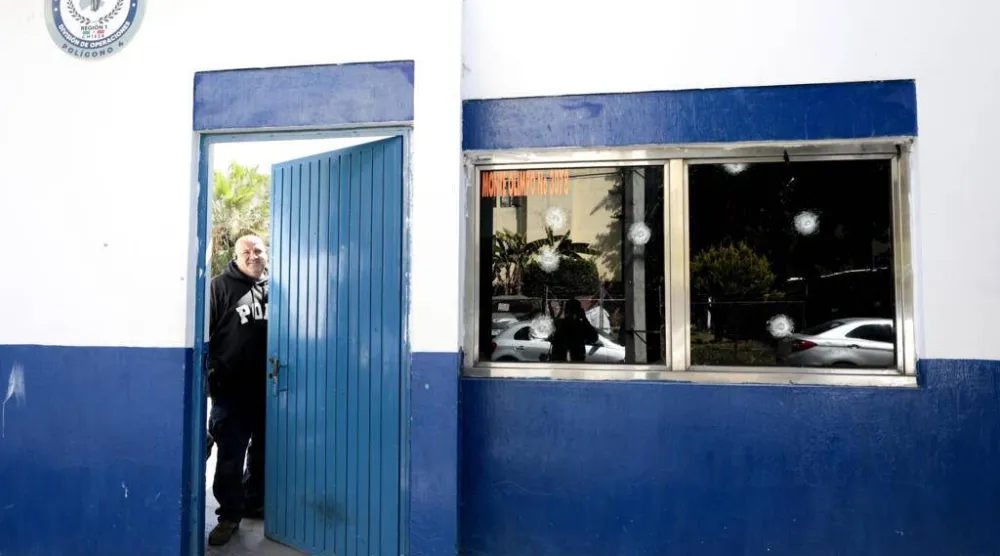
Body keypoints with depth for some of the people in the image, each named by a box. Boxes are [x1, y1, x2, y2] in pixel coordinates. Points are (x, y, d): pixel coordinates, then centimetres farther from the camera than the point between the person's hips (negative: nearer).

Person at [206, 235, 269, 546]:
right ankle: (230, 515, 15)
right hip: (232, 390, -4)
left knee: (263, 453, 16)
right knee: (230, 457, 3)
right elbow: (204, 333, -6)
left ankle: (255, 503, 31)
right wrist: (211, 372, -13)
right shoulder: (220, 286, -1)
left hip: (269, 388, 4)